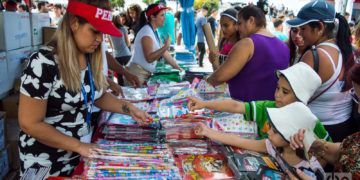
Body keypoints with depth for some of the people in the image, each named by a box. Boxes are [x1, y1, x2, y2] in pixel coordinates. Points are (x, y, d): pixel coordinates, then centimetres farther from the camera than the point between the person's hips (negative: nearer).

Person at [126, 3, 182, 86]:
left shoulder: (154, 32, 10)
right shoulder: (147, 32, -17)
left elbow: (164, 53, 13)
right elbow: (149, 58, -26)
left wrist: (178, 68, 11)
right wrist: (166, 46, -32)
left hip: (146, 74, 9)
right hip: (137, 74, -9)